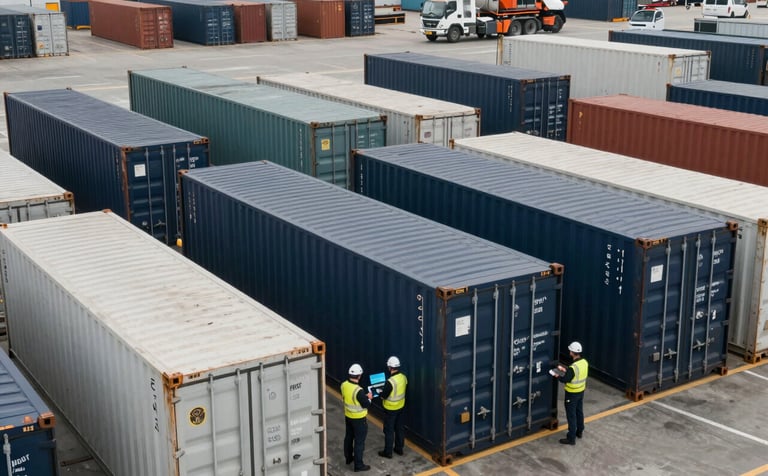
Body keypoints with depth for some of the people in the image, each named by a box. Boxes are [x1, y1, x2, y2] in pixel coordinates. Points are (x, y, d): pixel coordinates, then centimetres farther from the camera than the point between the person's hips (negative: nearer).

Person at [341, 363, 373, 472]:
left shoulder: (344, 385, -9)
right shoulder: (359, 390, -32)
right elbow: (366, 405, -22)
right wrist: (369, 398, -2)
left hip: (348, 416, 8)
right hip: (359, 419, -7)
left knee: (348, 437, 24)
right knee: (359, 441, 5)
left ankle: (348, 457, 41)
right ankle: (358, 465, 14)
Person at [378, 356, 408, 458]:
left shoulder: (390, 382, -30)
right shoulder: (403, 377, -6)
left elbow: (384, 396, -21)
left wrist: (381, 392, 0)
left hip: (390, 409, -7)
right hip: (400, 407, 7)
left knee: (389, 430, 7)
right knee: (399, 428, 19)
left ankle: (388, 452, 17)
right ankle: (399, 448, 32)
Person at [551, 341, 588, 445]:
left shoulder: (573, 367, -31)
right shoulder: (584, 362, -6)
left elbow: (565, 380, -22)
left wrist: (557, 376, -4)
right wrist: (565, 370, 11)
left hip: (572, 394, -8)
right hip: (581, 391, 8)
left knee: (571, 415, 2)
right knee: (579, 411, 23)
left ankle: (571, 438, 9)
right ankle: (579, 431, 40)